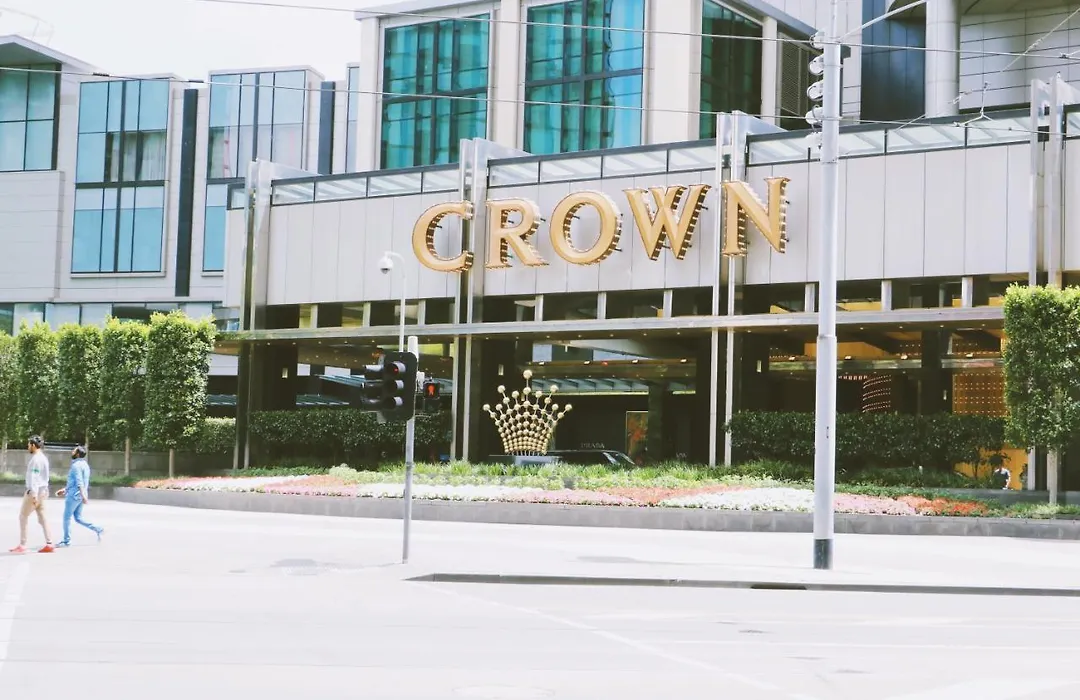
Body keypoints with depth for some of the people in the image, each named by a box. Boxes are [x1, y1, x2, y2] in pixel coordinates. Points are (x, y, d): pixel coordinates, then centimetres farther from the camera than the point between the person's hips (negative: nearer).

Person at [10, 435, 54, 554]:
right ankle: (49, 544, 2)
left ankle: (22, 545, -2)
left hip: (35, 491, -9)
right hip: (42, 490, 9)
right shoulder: (43, 458, 16)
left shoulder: (36, 458, -15)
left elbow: (34, 477, -21)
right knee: (42, 517, 7)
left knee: (23, 516, -2)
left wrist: (33, 494, -25)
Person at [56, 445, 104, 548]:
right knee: (78, 518, 13)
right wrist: (65, 489, 29)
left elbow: (79, 482, -24)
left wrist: (83, 495, -31)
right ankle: (97, 529, 2)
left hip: (74, 496, -9)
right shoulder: (84, 464, 15)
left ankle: (66, 541, 9)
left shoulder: (76, 465, -15)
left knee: (67, 518, 2)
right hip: (80, 496, 9)